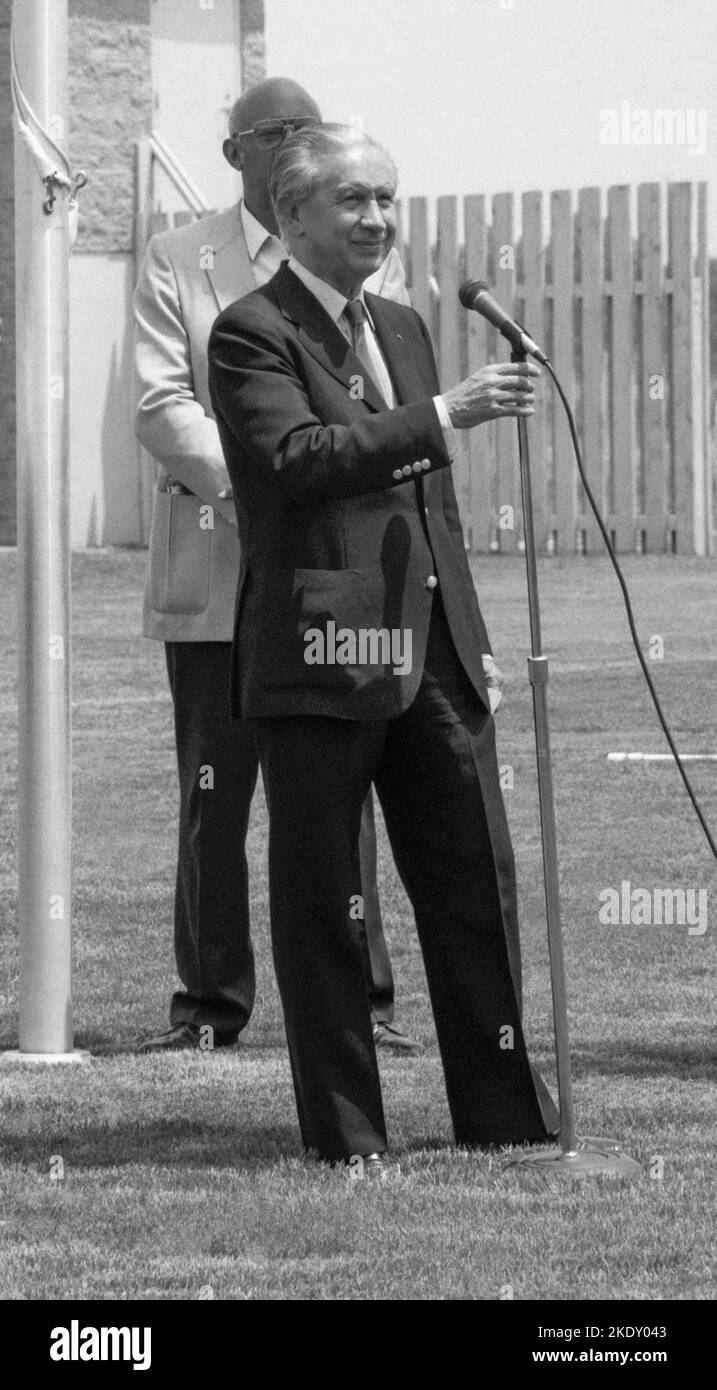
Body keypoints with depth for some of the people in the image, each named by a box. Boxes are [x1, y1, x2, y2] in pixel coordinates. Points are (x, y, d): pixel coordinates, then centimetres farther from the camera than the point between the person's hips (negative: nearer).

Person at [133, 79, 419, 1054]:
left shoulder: (373, 266, 12)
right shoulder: (177, 262, 8)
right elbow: (160, 405, -3)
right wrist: (250, 486, -18)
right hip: (214, 572, 0)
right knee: (212, 798, 1)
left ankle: (358, 1001, 2)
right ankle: (210, 1003, 8)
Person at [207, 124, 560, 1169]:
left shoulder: (402, 328, 19)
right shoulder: (253, 333, -6)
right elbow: (298, 457, -21)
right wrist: (444, 415, -25)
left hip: (432, 651, 7)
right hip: (319, 653, -7)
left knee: (477, 879, 6)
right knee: (319, 899, 1)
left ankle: (505, 1108, 13)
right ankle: (343, 1127, 6)